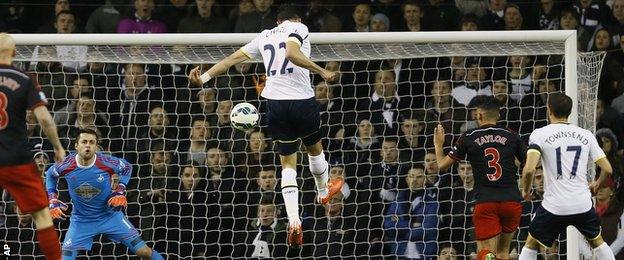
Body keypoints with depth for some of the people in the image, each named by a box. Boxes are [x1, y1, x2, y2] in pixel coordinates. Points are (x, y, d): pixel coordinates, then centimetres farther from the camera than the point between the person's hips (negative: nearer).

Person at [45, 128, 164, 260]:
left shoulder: (106, 162, -20)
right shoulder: (67, 165, -18)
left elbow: (127, 167, 3)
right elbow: (50, 175, 7)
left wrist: (120, 191, -8)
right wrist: (52, 201, -1)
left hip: (110, 216, 0)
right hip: (81, 220, 0)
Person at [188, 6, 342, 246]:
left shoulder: (264, 36, 15)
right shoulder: (299, 28, 0)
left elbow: (233, 58, 13)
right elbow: (292, 53, -21)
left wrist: (204, 77, 14)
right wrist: (322, 72, -22)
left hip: (275, 101, 4)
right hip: (302, 99, -4)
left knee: (288, 162, 9)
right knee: (314, 148, 24)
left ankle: (293, 222, -5)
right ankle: (323, 191, 50)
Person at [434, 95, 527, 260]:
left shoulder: (468, 138, 2)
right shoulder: (511, 136, 7)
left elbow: (442, 165, 10)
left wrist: (438, 145, 29)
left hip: (485, 203, -3)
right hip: (512, 201, 3)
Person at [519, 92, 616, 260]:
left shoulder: (539, 134, -5)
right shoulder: (586, 135, 5)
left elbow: (529, 169, -18)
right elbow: (607, 169, 3)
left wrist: (525, 190, 2)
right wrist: (597, 185, 24)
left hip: (554, 206, -3)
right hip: (583, 204, 3)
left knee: (531, 244, 14)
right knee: (597, 241, 23)